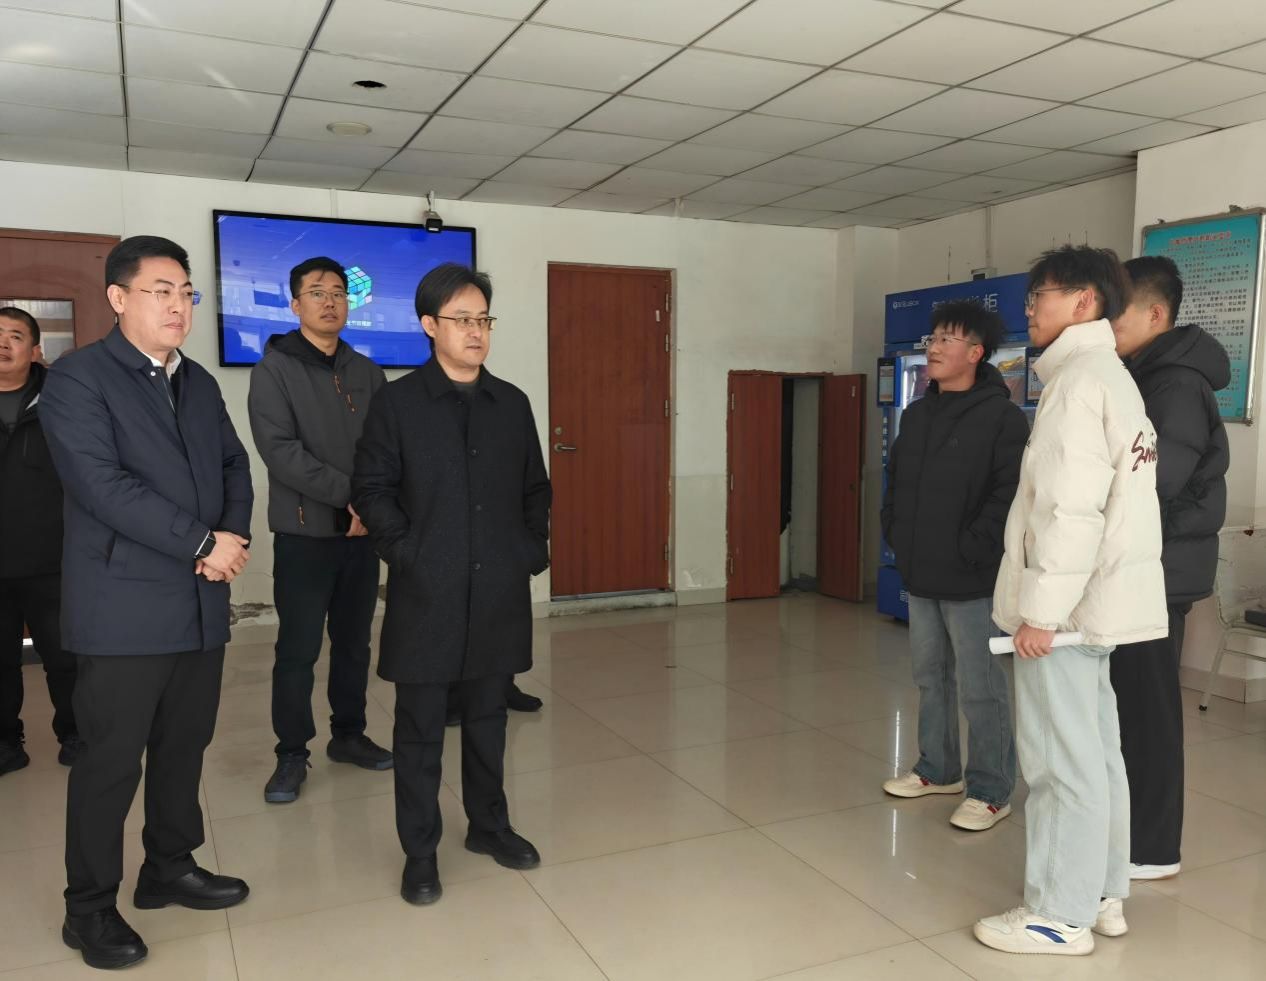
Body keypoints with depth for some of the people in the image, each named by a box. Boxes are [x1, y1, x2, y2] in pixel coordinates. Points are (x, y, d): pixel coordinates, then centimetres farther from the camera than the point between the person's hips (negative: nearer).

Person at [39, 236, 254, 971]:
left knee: (185, 746, 15)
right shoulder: (78, 378, -7)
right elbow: (103, 484, -19)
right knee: (111, 759, 4)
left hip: (203, 602, 6)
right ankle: (90, 907, 21)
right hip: (125, 606, -6)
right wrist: (202, 542, -19)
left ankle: (171, 868, 33)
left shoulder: (200, 383, 14)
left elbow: (234, 466, 13)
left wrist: (236, 537, -7)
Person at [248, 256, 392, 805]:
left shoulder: (366, 372, 10)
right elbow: (279, 449, -14)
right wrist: (348, 492, -18)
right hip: (304, 533, -4)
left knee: (354, 644, 13)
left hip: (362, 532, 4)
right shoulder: (274, 368, -3)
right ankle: (291, 755, 16)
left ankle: (348, 735, 28)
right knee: (298, 650, 2)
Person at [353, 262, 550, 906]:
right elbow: (371, 489, -2)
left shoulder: (512, 404, 9)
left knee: (487, 716, 16)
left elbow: (535, 487, 15)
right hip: (426, 592, -3)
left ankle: (489, 824, 33)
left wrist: (534, 549, 5)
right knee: (421, 726, 6)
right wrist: (406, 551, -9)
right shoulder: (397, 403, -1)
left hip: (499, 591, 4)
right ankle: (419, 851, 20)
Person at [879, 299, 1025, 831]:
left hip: (971, 579, -8)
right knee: (930, 677, 17)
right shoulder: (917, 413, 12)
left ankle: (991, 791, 13)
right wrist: (896, 535, 10)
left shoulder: (1002, 416, -11)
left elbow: (1009, 494, -18)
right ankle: (938, 770, 33)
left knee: (981, 688, 1)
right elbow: (895, 481, 21)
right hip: (920, 574, 8)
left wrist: (970, 550, -19)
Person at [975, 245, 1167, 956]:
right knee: (1097, 751, 15)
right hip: (1094, 600, 10)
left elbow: (1069, 509, -22)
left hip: (1065, 602, -10)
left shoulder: (1080, 380, -14)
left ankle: (1061, 915, 9)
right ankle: (1103, 895, 27)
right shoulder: (1114, 377, 17)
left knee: (1063, 758, -2)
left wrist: (1041, 608, -19)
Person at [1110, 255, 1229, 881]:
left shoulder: (1178, 386, -16)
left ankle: (1152, 849, 11)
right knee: (1133, 707, 15)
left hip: (1157, 573, -9)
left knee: (1146, 710, -1)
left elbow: (1151, 482, -23)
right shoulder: (1148, 379, 15)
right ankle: (1136, 833, 28)